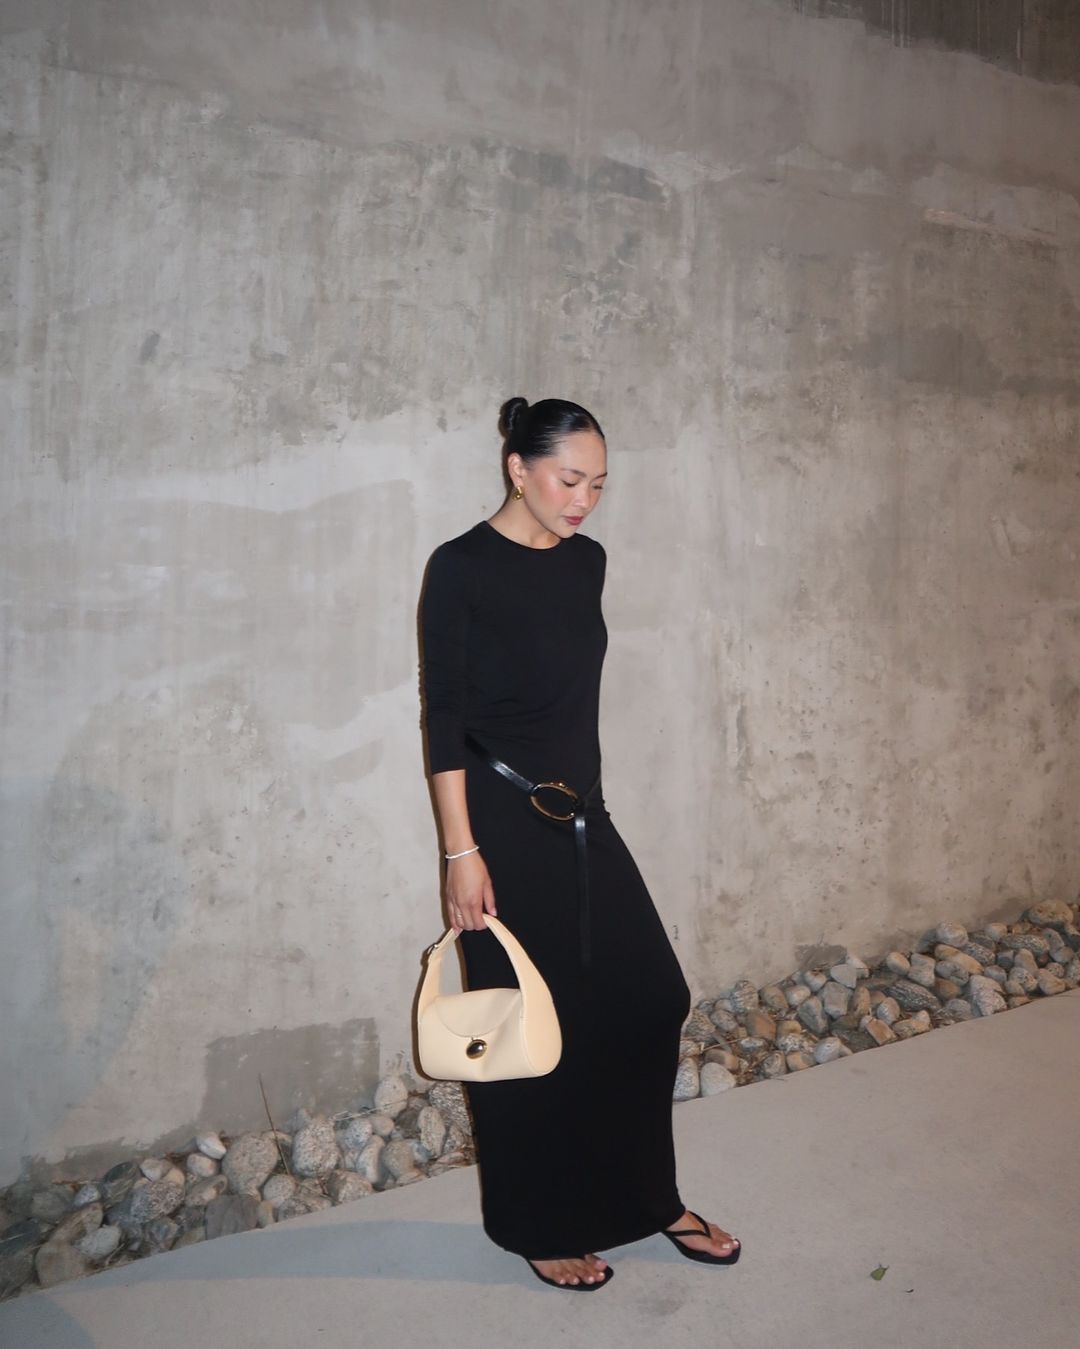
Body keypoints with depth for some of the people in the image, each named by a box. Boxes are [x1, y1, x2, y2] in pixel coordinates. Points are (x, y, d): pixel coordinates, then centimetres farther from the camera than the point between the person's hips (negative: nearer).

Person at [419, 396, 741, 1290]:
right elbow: (444, 720, -13)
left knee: (652, 998, 9)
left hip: (584, 817, 7)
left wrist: (585, 798, 17)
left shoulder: (586, 562, 7)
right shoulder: (461, 569, -12)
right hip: (506, 826, -6)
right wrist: (462, 852, -15)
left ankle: (647, 1197, 31)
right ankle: (540, 1227, 29)